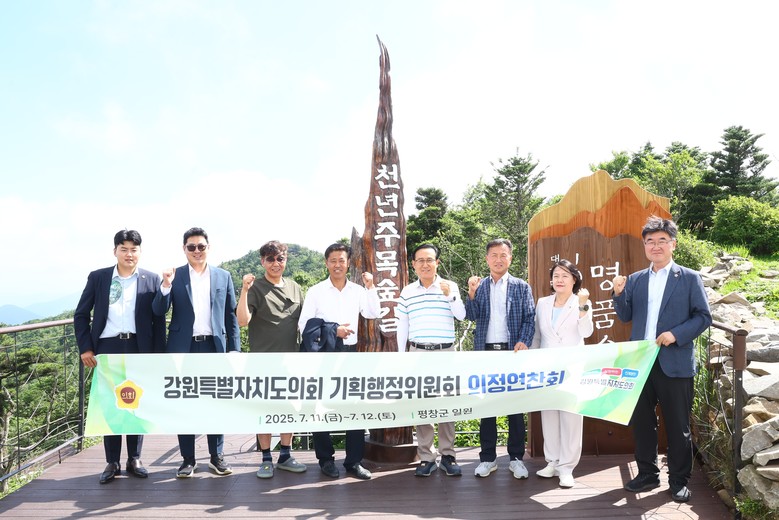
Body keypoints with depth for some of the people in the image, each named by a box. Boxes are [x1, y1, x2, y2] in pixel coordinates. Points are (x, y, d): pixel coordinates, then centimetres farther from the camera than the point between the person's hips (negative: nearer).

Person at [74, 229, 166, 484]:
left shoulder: (151, 280, 3)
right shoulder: (97, 277, 4)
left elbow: (159, 320, 3)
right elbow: (81, 315, 7)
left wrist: (158, 353, -2)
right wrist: (85, 348, -1)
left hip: (140, 348, 0)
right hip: (107, 348, 0)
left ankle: (134, 459, 19)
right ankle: (112, 462, 14)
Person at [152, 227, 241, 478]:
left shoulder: (223, 277, 7)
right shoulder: (174, 276, 3)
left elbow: (231, 316, 7)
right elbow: (159, 311, -3)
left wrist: (234, 349, 2)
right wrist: (166, 285, -20)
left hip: (214, 347, 1)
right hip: (183, 348, 0)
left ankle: (216, 457, 18)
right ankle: (188, 459, 17)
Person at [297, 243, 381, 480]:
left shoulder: (358, 290, 7)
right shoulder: (315, 291, 0)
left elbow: (373, 313, -4)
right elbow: (304, 324, -5)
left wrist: (370, 287, -11)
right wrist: (332, 331, -13)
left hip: (350, 353, 2)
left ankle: (354, 461, 11)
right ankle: (326, 459, 19)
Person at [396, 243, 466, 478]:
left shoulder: (450, 287, 2)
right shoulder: (407, 292, 5)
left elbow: (461, 315, -6)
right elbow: (402, 326, 9)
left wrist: (449, 296, -20)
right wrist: (401, 356, 7)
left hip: (445, 353, -1)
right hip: (418, 353, 1)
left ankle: (447, 455, 14)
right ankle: (426, 458, 12)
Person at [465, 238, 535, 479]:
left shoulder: (521, 287, 7)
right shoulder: (479, 286, 10)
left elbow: (530, 318, 2)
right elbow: (471, 316, 0)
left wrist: (524, 342, -14)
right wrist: (472, 293, -15)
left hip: (512, 351, -1)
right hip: (485, 351, 1)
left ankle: (516, 458, 14)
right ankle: (488, 458, 14)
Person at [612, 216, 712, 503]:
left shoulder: (690, 278, -1)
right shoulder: (635, 280, 9)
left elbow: (703, 316, -3)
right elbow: (626, 317, 8)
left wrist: (676, 334, -17)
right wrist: (619, 294, -10)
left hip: (675, 363, -4)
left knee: (678, 425, 6)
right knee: (642, 421, 12)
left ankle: (679, 481, 21)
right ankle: (647, 474, 27)